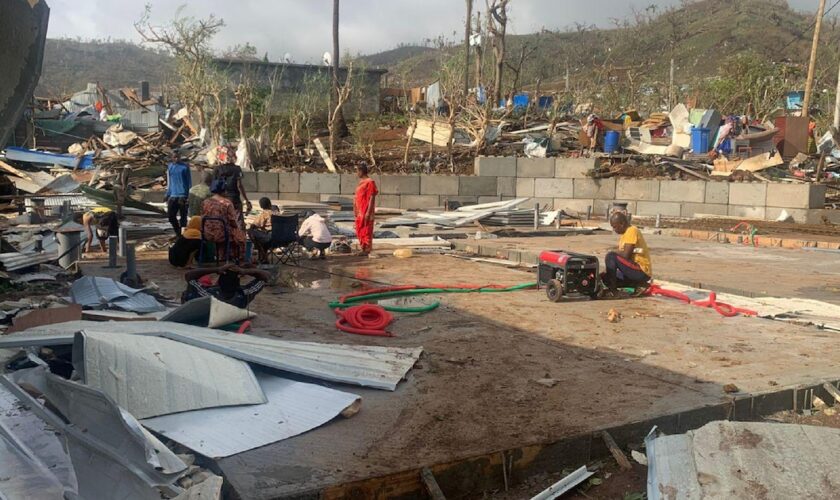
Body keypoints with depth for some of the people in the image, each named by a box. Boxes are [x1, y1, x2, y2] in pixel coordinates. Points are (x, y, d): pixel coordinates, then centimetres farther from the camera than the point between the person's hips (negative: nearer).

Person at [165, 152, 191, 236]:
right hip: (173, 196, 5)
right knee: (171, 215, 6)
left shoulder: (185, 167, -4)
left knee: (183, 216, 0)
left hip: (183, 195, -5)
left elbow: (189, 182, -3)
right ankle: (178, 233, 23)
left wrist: (188, 195, -9)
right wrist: (167, 195, 17)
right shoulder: (170, 167, 10)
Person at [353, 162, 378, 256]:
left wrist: (368, 212, -20)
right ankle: (363, 248, 20)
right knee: (359, 231, 12)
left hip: (366, 212, -9)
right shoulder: (361, 182, 15)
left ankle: (367, 250, 1)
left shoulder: (370, 182, -13)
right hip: (360, 212, 9)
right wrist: (355, 209, 17)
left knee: (366, 230, -4)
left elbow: (372, 198, -16)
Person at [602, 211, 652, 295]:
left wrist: (613, 253, -5)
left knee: (611, 256, -23)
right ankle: (638, 284, 8)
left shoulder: (632, 231, -15)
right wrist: (608, 273, 6)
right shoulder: (625, 233, 15)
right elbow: (621, 254, 15)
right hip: (635, 270, 10)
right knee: (606, 277, 17)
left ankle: (612, 289, -17)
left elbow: (625, 255, -23)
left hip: (642, 272, -10)